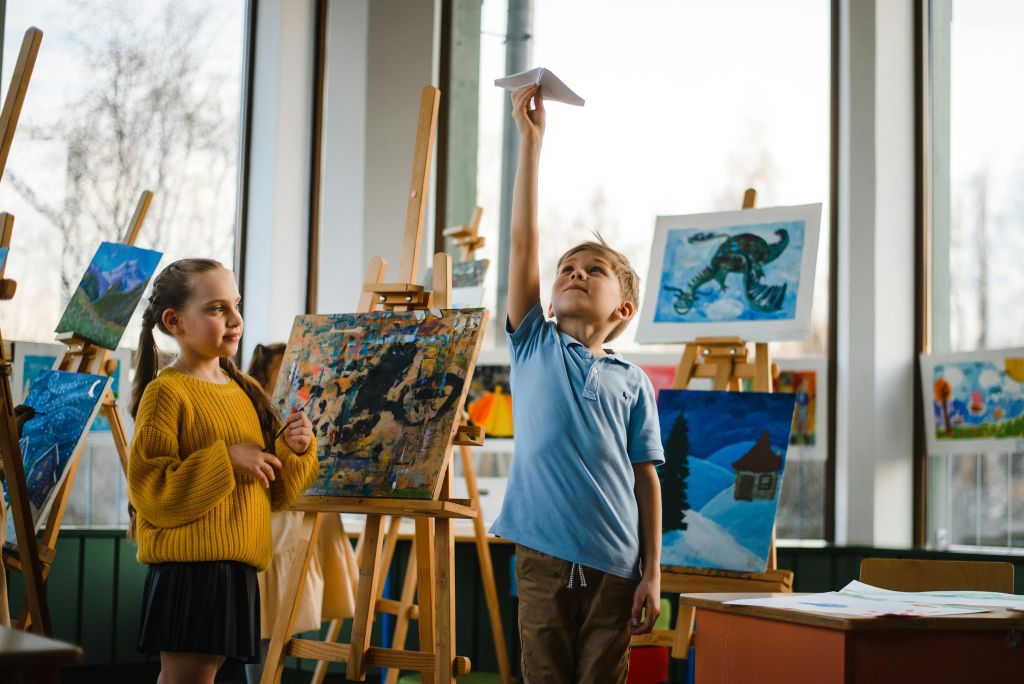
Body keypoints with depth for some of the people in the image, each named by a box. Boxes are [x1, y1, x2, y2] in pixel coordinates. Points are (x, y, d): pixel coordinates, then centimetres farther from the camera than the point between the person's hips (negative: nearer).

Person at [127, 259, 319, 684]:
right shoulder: (166, 392, -8)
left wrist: (295, 449, 0)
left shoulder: (246, 391, 15)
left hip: (237, 566, 7)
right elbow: (148, 489, -16)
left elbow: (275, 492, 19)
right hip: (189, 565, -7)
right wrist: (226, 460, -19)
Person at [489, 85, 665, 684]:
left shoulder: (633, 381, 7)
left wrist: (653, 573, 0)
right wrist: (531, 140, -3)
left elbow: (647, 478, 6)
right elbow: (523, 241, 1)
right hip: (544, 555, 0)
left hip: (613, 564, 0)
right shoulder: (535, 347, 7)